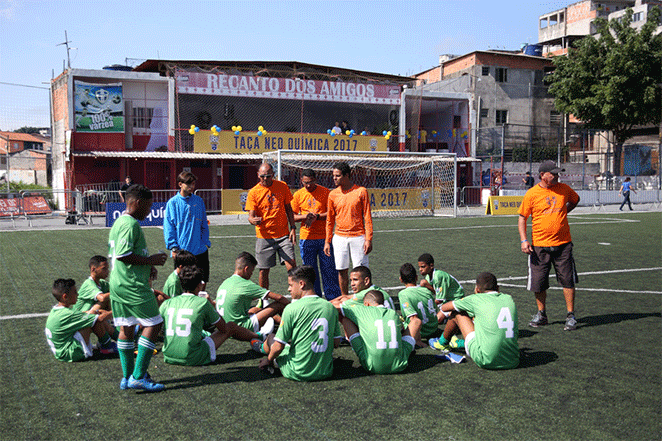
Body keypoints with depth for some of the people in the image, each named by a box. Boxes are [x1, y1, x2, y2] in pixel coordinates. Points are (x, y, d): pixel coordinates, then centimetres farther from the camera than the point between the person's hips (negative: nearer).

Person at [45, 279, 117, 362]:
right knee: (95, 321, -17)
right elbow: (100, 318, -24)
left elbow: (80, 314, 19)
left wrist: (97, 311, 7)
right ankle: (108, 346, 3)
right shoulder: (67, 314, -26)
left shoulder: (56, 310, 2)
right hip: (70, 354, -10)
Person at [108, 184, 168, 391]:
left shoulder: (118, 222, 17)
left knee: (126, 328, 13)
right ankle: (138, 377, -5)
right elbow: (123, 254, -24)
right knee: (153, 325, -4)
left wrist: (146, 266, 17)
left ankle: (127, 377, 20)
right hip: (133, 285, -10)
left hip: (117, 284, 10)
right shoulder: (131, 224, -15)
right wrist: (150, 260, -16)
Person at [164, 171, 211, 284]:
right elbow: (168, 227, -3)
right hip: (182, 251, -3)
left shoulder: (199, 200, 7)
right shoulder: (173, 203, -3)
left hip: (200, 250, 3)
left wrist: (206, 243, 8)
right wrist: (173, 247, -9)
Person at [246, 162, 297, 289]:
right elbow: (251, 216, -7)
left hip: (283, 235, 1)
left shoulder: (282, 186, 4)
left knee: (291, 266, -9)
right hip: (264, 237, -1)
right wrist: (253, 220, -31)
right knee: (264, 270, 4)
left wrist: (293, 227, 4)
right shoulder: (253, 192, -3)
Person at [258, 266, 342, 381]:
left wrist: (268, 360, 8)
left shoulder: (292, 309, -14)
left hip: (298, 373, -5)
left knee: (271, 338, 17)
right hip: (325, 372, 5)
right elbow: (336, 343, 7)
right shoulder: (331, 307, 1)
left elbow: (279, 346, -11)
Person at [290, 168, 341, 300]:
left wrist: (316, 216, -16)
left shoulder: (325, 192, 0)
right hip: (306, 238, 1)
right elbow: (292, 216, 4)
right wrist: (305, 216, -14)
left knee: (329, 268, 1)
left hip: (324, 237, -1)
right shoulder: (298, 195, 4)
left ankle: (334, 298, 12)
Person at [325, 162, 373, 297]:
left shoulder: (361, 191, -3)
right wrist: (327, 241, 8)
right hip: (339, 237, 3)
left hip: (358, 237, -3)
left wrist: (368, 239, -8)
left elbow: (367, 217, -2)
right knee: (342, 270, 6)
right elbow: (330, 220, 12)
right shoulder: (333, 194, 5)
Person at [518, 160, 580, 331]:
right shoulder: (532, 194, -4)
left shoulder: (564, 189, 4)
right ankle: (541, 314, 22)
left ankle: (570, 316, 13)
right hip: (539, 245, -1)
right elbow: (522, 218, 0)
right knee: (538, 282, 3)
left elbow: (575, 199, 26)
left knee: (568, 280, 0)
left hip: (563, 244, 1)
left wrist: (563, 212, 12)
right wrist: (524, 240, -10)